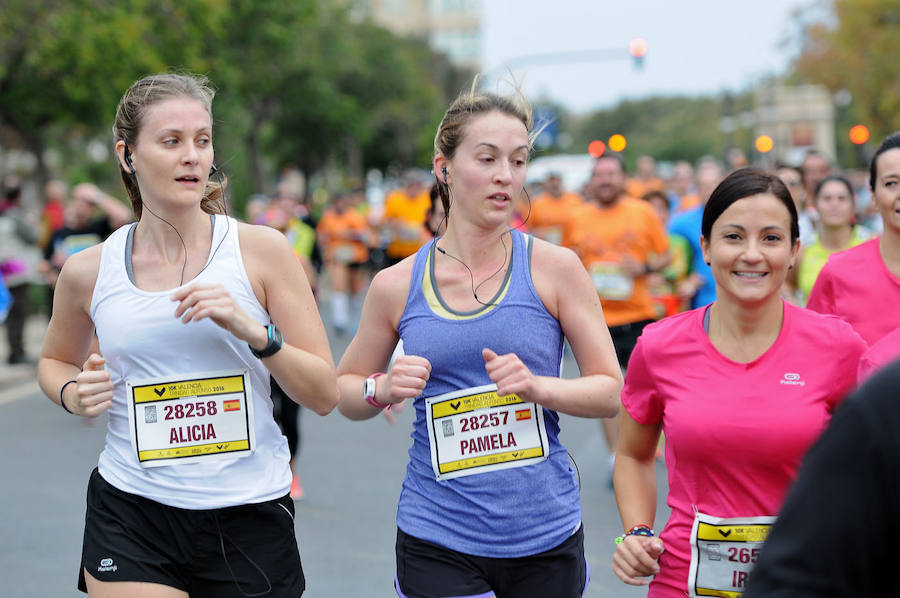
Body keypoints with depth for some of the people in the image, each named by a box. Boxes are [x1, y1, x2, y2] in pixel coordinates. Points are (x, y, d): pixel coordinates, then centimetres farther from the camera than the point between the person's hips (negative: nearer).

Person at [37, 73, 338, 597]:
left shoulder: (262, 250, -4)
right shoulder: (89, 271, 1)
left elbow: (325, 395, -2)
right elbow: (55, 361, 22)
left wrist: (254, 331, -18)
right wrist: (74, 394, -1)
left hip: (250, 514, 0)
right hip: (131, 518, 0)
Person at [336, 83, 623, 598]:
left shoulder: (555, 268, -3)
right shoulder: (397, 286, 0)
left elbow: (610, 391, 1)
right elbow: (344, 391, 13)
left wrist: (538, 386, -17)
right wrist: (384, 389, -8)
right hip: (438, 540, 0)